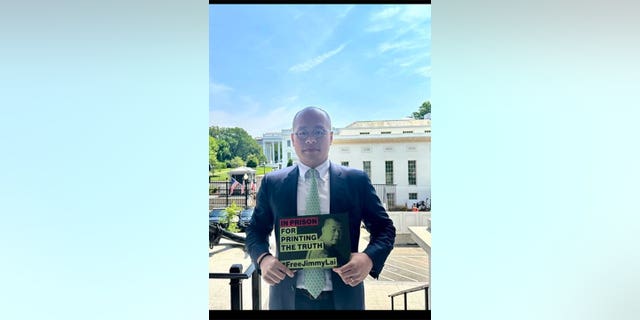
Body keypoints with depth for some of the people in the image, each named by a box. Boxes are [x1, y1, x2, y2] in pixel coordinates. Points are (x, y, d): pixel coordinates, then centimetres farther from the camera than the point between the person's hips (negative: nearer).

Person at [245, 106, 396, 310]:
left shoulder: (357, 180, -3)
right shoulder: (272, 183, 0)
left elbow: (384, 228, 1)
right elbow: (255, 231, 7)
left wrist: (368, 258, -18)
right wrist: (263, 259, -13)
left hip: (343, 298, 0)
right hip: (288, 298, 1)